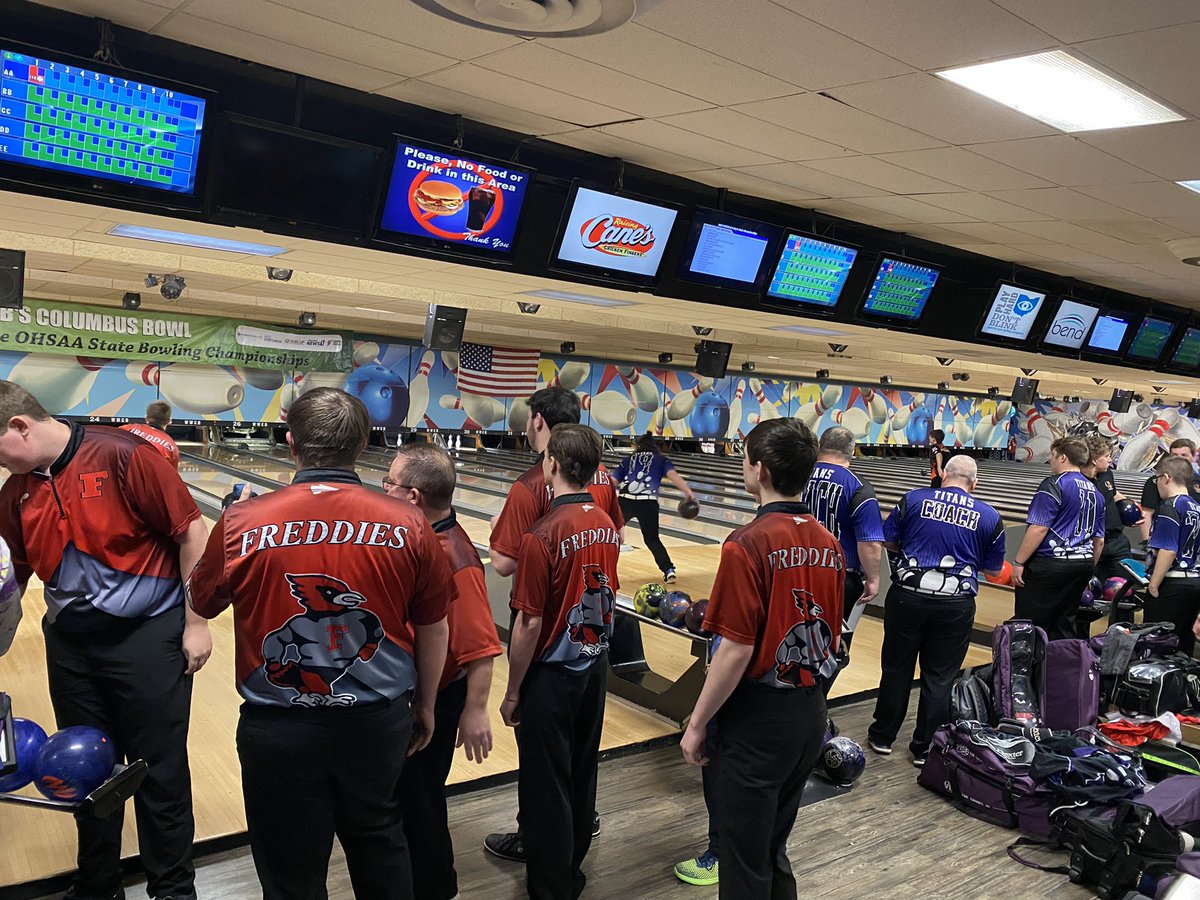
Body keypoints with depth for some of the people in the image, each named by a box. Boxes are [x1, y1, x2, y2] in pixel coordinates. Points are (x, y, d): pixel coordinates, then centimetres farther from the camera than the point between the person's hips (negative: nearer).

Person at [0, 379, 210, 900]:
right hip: (69, 644, 6)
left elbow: (190, 533, -14)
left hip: (147, 636, -6)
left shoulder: (122, 456, -16)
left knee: (160, 772, 5)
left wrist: (195, 623, -12)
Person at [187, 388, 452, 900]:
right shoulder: (409, 526, -12)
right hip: (378, 722, 2)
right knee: (379, 840, 26)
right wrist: (424, 706, 15)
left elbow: (200, 605, 4)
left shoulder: (243, 523, -15)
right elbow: (433, 628, -1)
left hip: (279, 730, -1)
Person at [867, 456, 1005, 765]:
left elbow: (889, 541, 4)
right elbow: (992, 570, 8)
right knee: (939, 677, 10)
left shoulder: (914, 499, -2)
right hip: (955, 605, 0)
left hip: (907, 596, 0)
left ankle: (882, 736, 25)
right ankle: (925, 748, 19)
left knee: (896, 669, 13)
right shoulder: (989, 517, 1)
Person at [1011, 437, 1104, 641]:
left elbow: (1038, 529, -18)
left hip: (1049, 565, -8)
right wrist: (1088, 570, 26)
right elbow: (1099, 540, 18)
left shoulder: (1054, 485, -12)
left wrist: (1018, 562, -13)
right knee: (1063, 626, 13)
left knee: (1030, 625, -3)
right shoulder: (1095, 492, 14)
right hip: (1082, 565, 8)